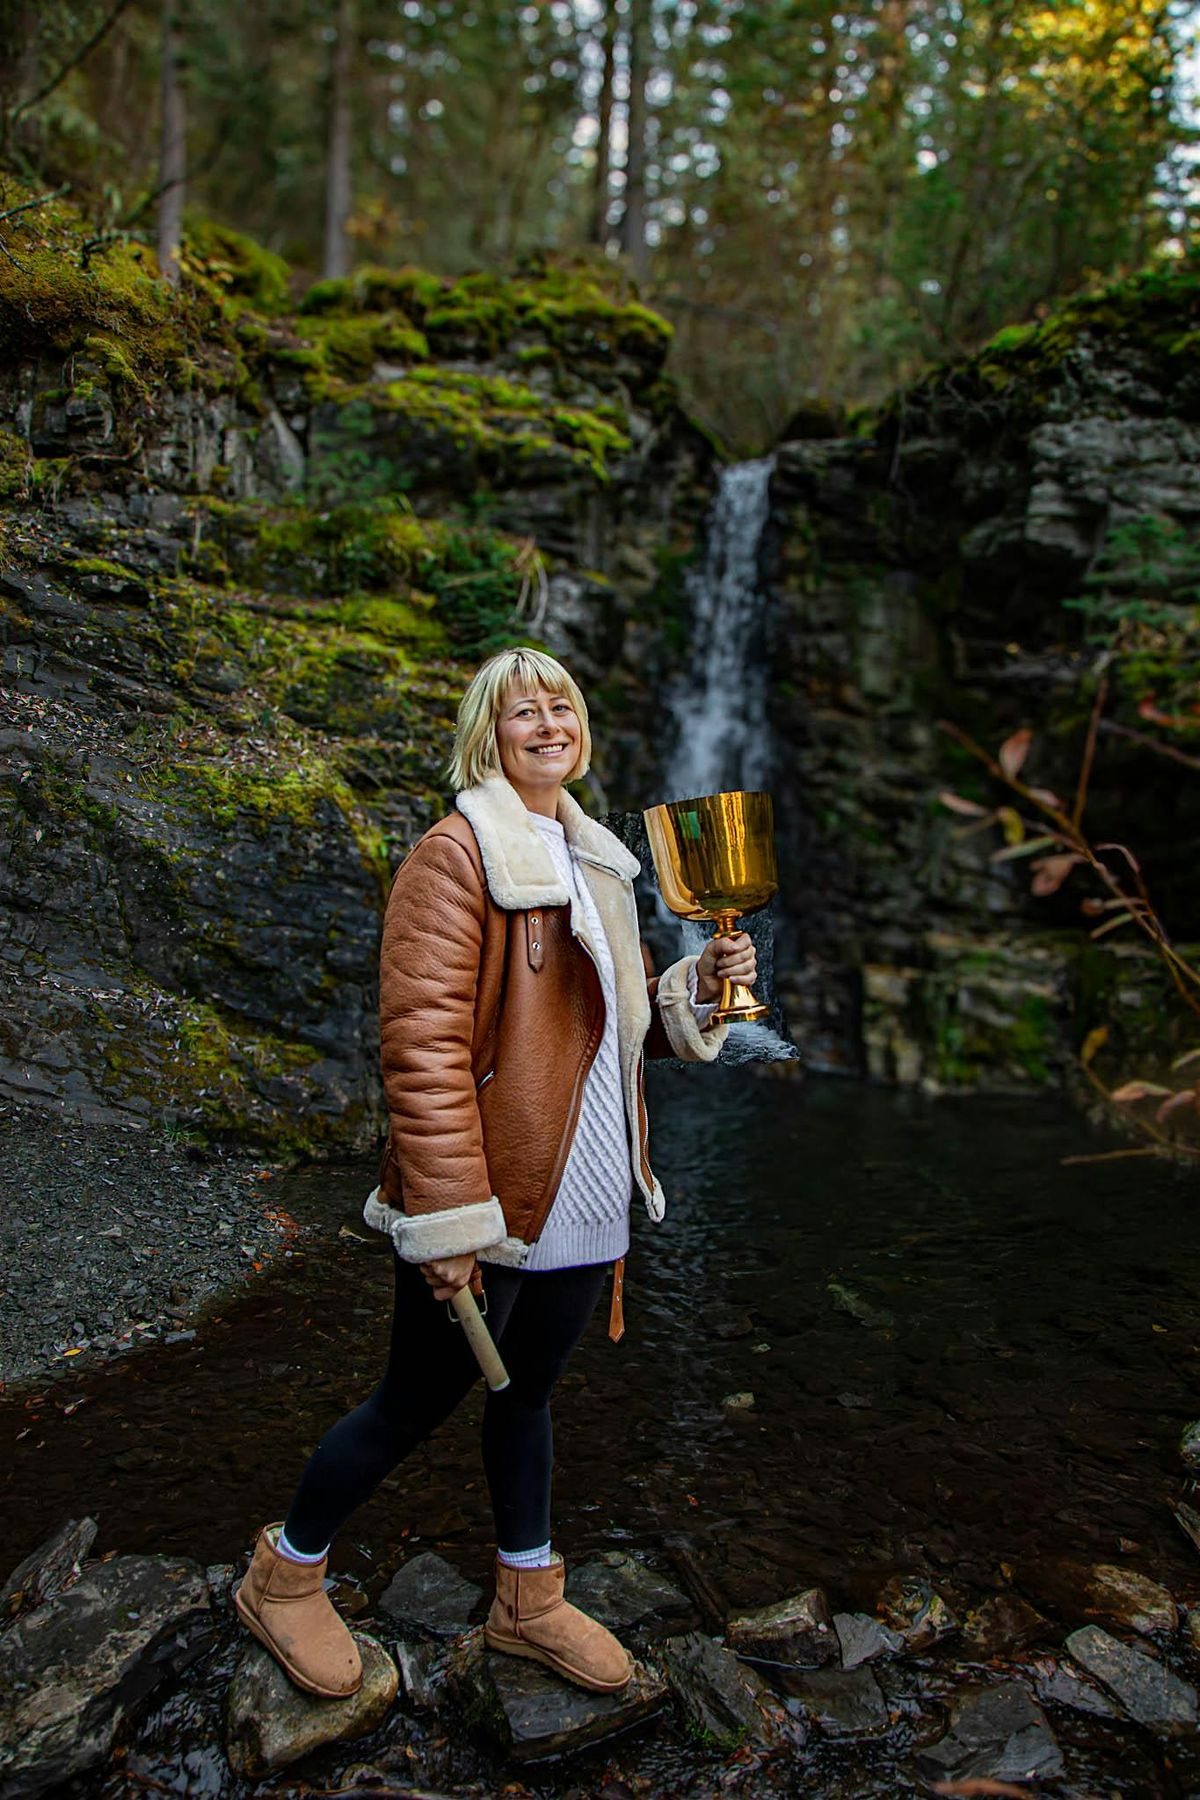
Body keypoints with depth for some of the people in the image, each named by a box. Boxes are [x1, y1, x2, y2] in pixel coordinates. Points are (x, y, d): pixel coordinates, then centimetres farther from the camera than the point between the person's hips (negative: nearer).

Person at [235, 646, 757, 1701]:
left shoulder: (596, 862, 13)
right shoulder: (459, 853, -14)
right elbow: (424, 1042, -21)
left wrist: (698, 986, 0)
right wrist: (449, 1217, -23)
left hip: (581, 1205, 7)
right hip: (494, 1208, -7)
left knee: (531, 1391, 21)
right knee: (420, 1402, 9)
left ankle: (529, 1602, 40)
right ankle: (285, 1573, 34)